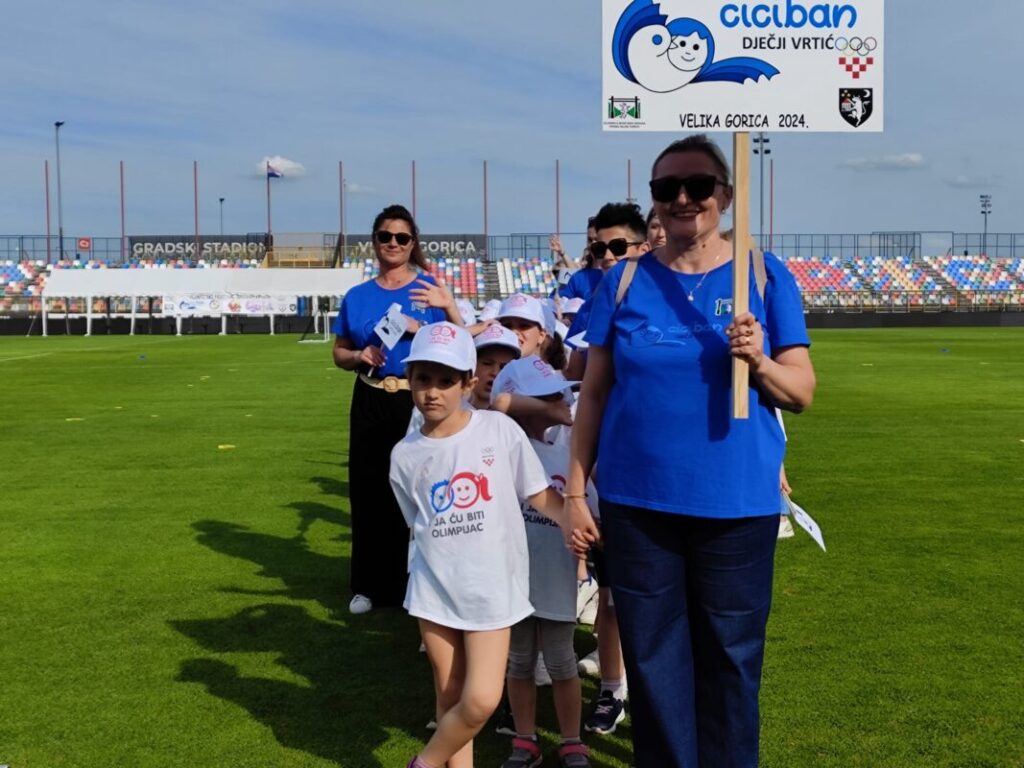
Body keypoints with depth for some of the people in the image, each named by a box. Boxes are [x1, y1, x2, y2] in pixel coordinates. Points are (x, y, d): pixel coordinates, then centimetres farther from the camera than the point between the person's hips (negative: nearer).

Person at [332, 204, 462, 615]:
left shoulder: (430, 290, 0)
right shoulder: (357, 297, 8)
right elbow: (339, 353, 14)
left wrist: (449, 308, -22)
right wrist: (360, 356, -7)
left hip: (418, 401, -3)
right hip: (370, 403, 3)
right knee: (369, 490, 6)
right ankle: (369, 585, 18)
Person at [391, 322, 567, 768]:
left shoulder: (500, 430, -9)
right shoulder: (405, 455, -2)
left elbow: (539, 493, -4)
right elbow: (418, 525, 10)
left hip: (491, 589, -1)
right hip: (434, 589, 2)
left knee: (481, 700, -6)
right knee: (450, 698, 11)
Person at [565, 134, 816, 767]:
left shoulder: (766, 275, 0)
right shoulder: (625, 280, 3)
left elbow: (803, 392, -1)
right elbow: (594, 393, 4)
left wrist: (759, 362, -21)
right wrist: (575, 490, 1)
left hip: (736, 503, -1)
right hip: (636, 501, 1)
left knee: (730, 656, 10)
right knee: (652, 655, 10)